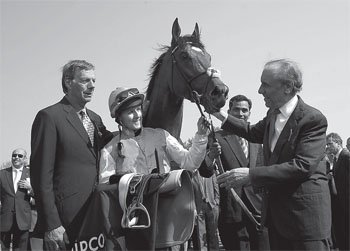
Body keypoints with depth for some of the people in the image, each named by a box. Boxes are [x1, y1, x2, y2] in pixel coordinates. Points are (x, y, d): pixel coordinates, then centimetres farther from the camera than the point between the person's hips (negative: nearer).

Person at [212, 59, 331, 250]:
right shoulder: (272, 115, 7)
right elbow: (254, 132, 26)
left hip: (305, 215, -8)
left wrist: (251, 175, -28)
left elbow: (303, 166, -27)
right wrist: (221, 116, 13)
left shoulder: (313, 119, -17)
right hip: (275, 212, 8)